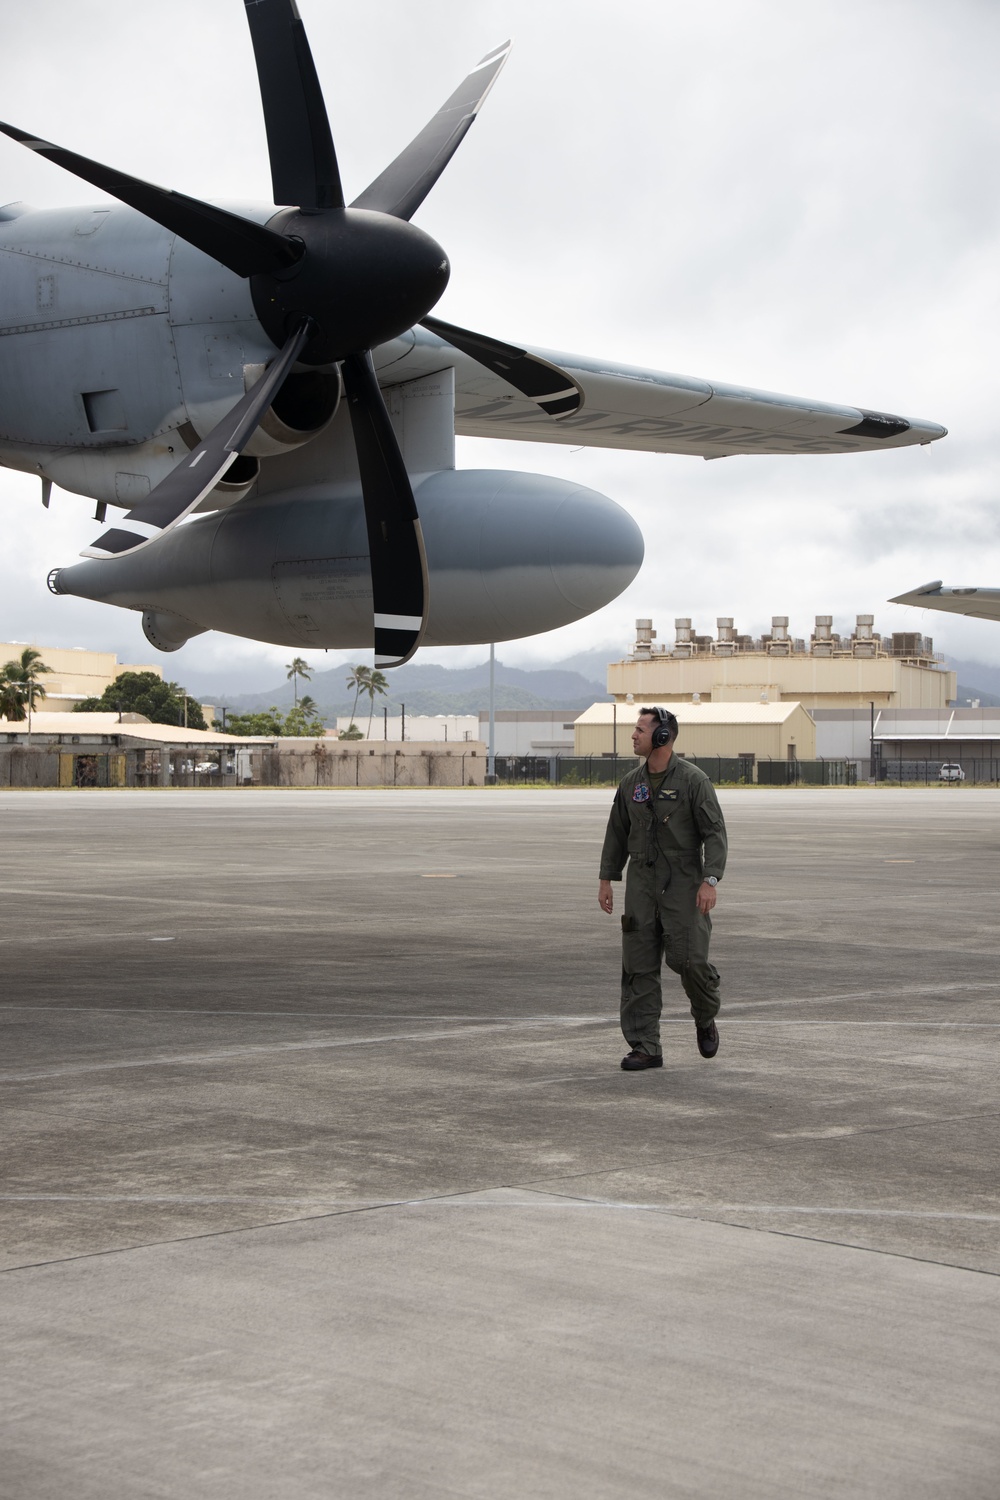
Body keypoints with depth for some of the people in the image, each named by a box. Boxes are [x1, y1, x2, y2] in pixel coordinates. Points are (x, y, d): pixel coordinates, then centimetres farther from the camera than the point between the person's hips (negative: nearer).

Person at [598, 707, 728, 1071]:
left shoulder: (693, 780, -8)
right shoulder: (631, 783, 9)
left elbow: (714, 832, -11)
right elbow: (617, 833, 16)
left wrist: (710, 880, -20)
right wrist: (606, 880, 13)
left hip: (683, 883, -5)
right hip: (641, 883, 5)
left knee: (688, 957, -10)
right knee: (638, 966, 0)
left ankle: (705, 1019, 21)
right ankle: (645, 1048, 3)